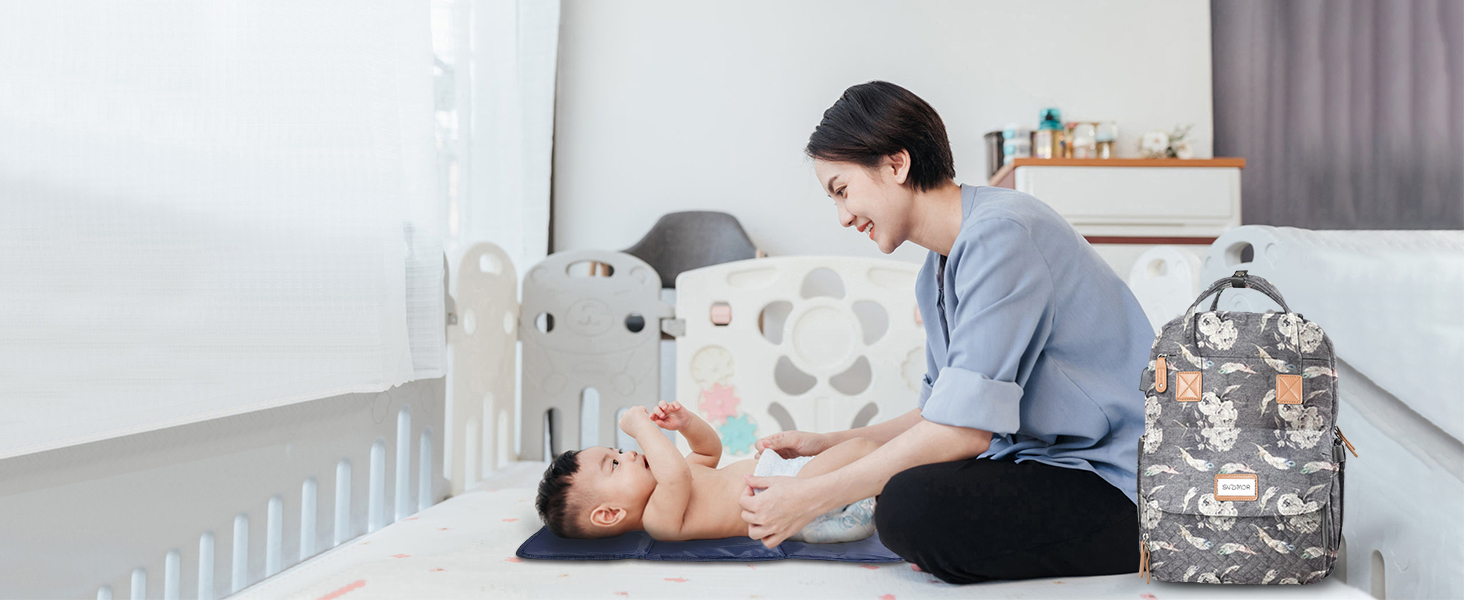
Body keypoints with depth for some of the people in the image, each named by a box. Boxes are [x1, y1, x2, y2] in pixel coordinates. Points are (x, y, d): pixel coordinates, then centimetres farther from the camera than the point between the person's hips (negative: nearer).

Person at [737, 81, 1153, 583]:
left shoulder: (1001, 233, -19)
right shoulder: (937, 275, 13)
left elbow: (965, 429, -24)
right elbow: (942, 414, 19)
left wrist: (810, 499, -20)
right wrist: (827, 444, 12)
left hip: (1119, 481, -10)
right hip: (1051, 463, 10)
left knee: (912, 505, -29)